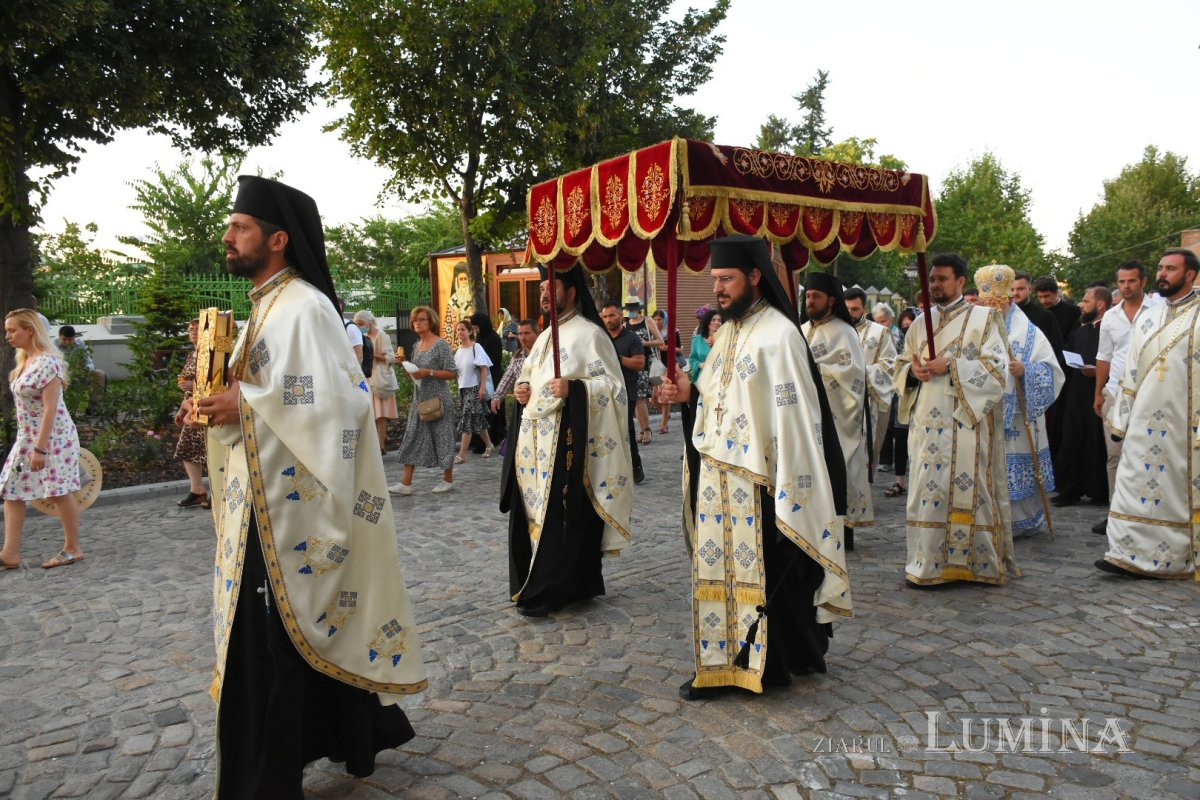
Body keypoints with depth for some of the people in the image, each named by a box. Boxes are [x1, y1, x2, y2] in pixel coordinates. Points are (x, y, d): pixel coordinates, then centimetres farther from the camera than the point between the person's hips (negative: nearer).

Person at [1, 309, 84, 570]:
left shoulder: (47, 362, -19)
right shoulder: (24, 361, 11)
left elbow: (51, 408, -22)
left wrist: (40, 448, -23)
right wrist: (31, 443, 19)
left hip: (53, 437, -9)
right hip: (27, 437, 9)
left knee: (60, 492, 1)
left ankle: (73, 549, 13)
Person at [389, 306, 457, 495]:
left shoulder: (440, 344, -9)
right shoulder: (416, 346, 11)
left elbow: (453, 373, -13)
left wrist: (429, 372, -20)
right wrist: (408, 371, 0)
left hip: (437, 400, -7)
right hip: (419, 399, 7)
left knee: (441, 437, 2)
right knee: (412, 438, 3)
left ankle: (448, 479, 17)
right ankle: (406, 483, 5)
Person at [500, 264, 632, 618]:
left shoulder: (589, 334, -7)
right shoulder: (546, 336, 18)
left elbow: (614, 386, -12)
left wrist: (574, 389, -26)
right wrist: (522, 390, 6)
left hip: (566, 441, -8)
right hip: (536, 441, 8)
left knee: (560, 516, -4)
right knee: (534, 510, 10)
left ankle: (547, 591, 5)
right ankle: (535, 585, 22)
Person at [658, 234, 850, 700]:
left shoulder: (778, 334, -13)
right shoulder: (728, 329, 13)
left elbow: (794, 414, -16)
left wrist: (786, 486, -18)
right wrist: (691, 393, 1)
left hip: (755, 481, -8)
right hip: (715, 477, 8)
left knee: (763, 570, 4)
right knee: (717, 567, 12)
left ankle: (770, 661, 20)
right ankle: (720, 662, 25)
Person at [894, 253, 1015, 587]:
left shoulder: (984, 318, 2)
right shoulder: (921, 322, 16)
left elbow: (996, 366, -6)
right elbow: (902, 364, 19)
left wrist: (950, 366, -16)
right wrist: (913, 370, -4)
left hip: (966, 421, -4)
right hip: (928, 420, 4)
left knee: (967, 487, -5)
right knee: (929, 488, 3)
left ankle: (972, 560, 6)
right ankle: (928, 562, 10)